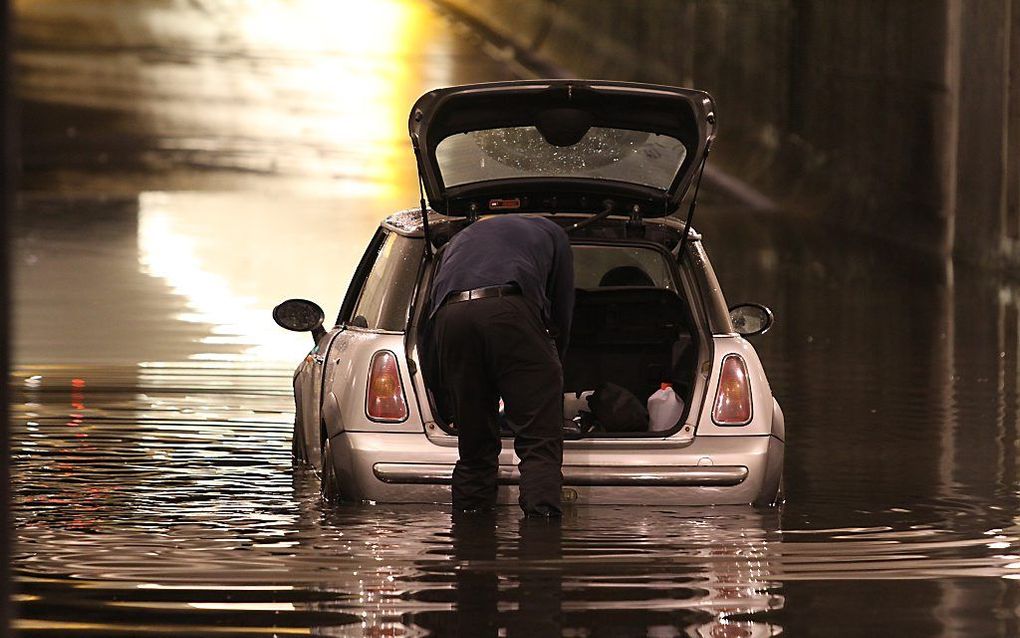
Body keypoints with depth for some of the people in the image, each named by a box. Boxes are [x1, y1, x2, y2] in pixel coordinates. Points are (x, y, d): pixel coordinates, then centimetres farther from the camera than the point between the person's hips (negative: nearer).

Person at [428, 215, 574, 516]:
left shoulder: (458, 240, 42)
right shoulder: (551, 233, 33)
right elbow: (562, 315, 29)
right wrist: (551, 369, 41)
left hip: (449, 316, 4)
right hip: (511, 309, -3)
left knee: (474, 446, 13)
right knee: (540, 439, -3)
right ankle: (541, 514, -19)